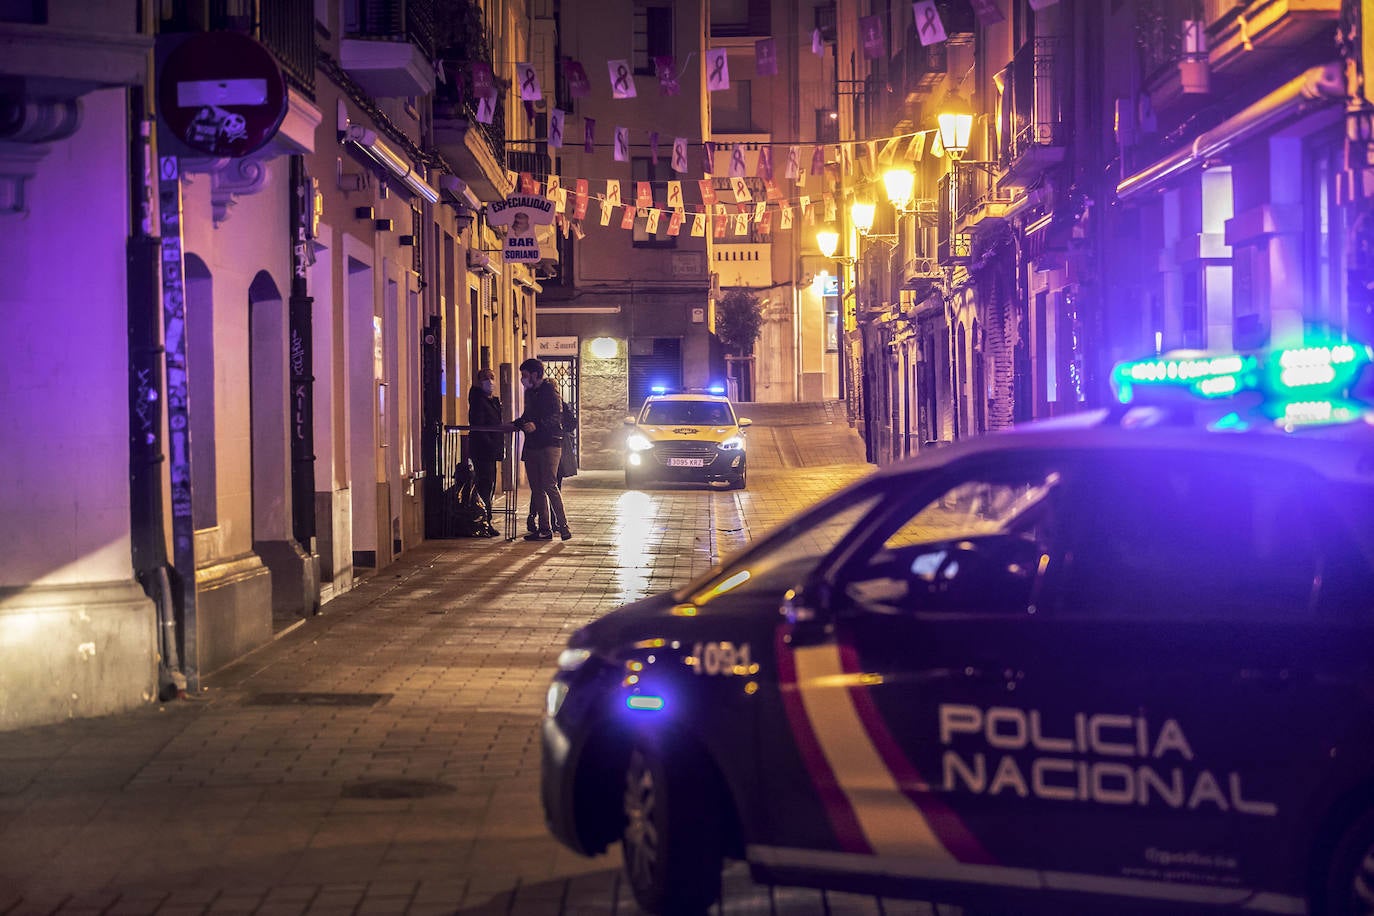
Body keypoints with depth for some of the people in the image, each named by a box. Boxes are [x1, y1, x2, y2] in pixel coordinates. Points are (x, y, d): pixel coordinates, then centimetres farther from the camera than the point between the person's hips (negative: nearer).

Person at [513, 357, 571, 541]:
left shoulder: (550, 391, -7)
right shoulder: (529, 392, 17)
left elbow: (556, 417, -18)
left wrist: (537, 425, -29)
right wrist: (516, 424, 15)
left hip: (549, 444, -8)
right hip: (532, 446, 8)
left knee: (549, 485, -14)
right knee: (536, 488, 6)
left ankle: (563, 526, -11)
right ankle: (544, 528, 9)